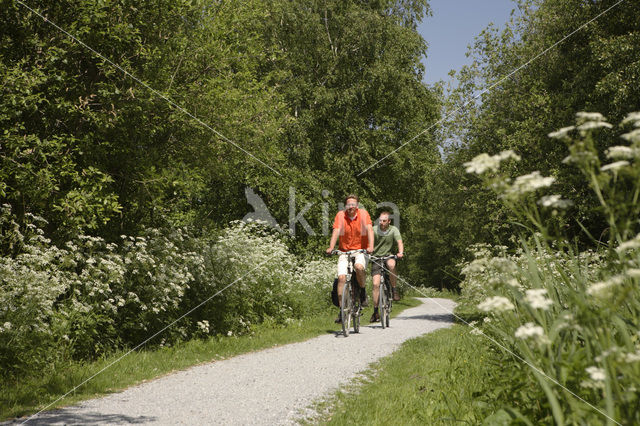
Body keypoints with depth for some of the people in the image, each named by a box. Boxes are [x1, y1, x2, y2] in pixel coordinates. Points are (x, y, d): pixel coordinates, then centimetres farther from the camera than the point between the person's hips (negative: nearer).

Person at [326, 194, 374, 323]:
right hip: (344, 251, 1)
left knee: (359, 266, -34)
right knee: (341, 277, -15)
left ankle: (363, 292, -6)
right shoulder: (340, 215, -4)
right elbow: (336, 231, -14)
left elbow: (369, 230, -16)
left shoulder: (363, 214, -5)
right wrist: (331, 248, -29)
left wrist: (371, 246, -32)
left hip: (360, 250, -1)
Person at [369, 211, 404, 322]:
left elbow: (399, 242, -15)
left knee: (391, 264, -37)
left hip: (388, 256, 0)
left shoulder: (393, 230, -3)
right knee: (376, 284, -12)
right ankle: (376, 311, -1)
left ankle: (394, 289, -17)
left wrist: (400, 252, -35)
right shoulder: (374, 230, -4)